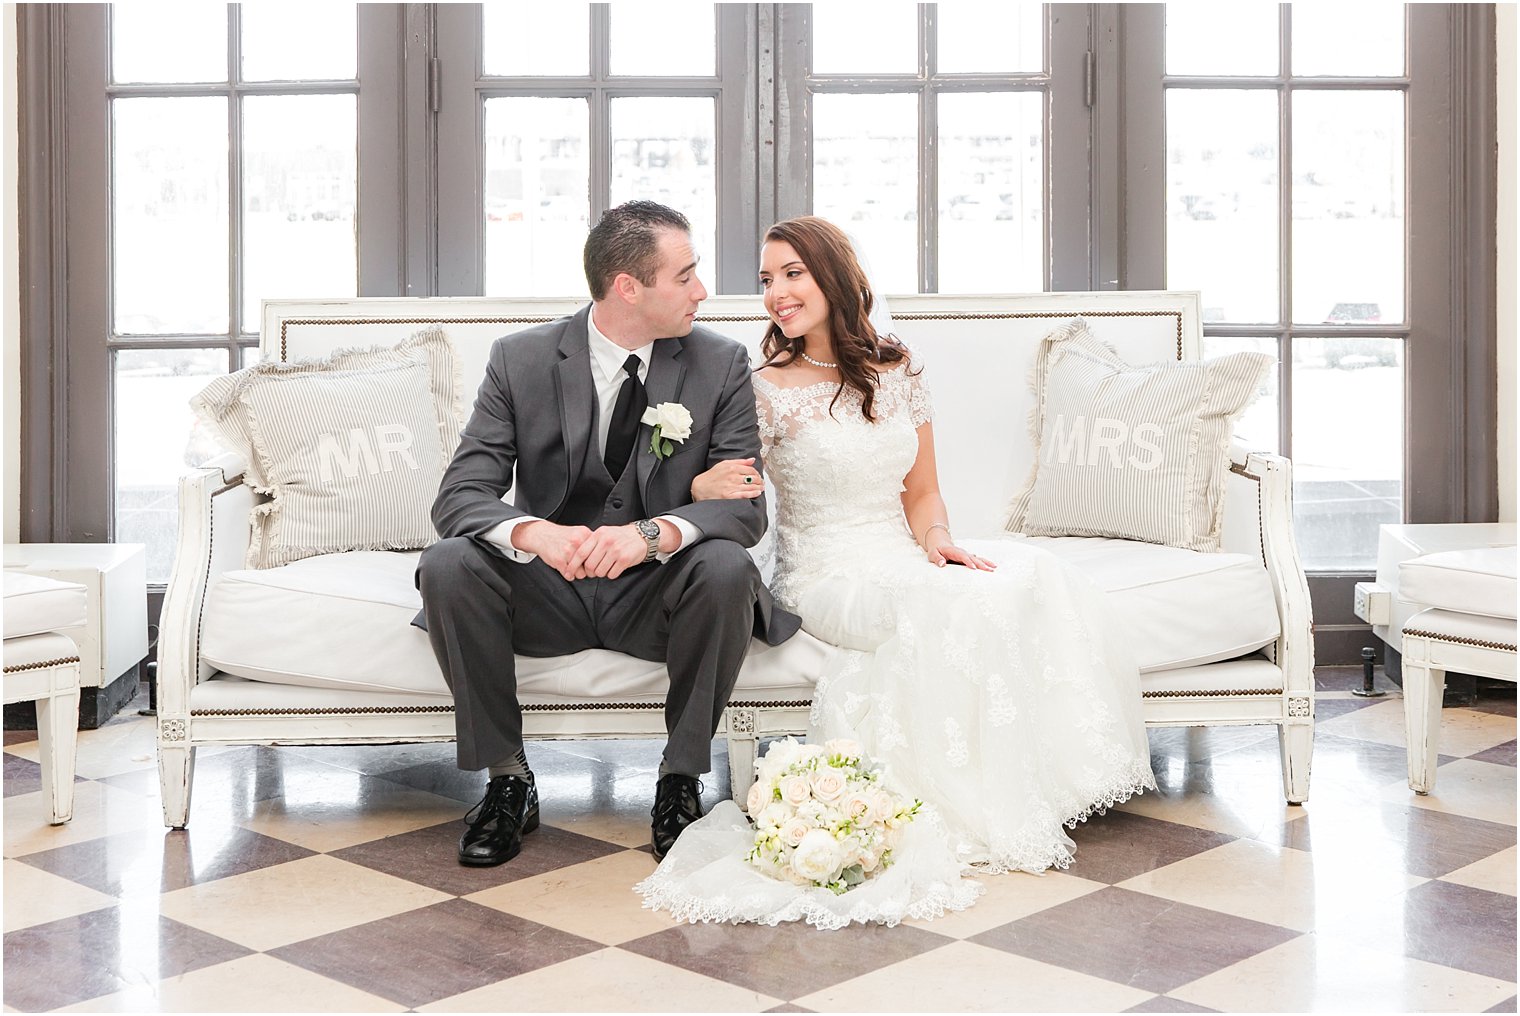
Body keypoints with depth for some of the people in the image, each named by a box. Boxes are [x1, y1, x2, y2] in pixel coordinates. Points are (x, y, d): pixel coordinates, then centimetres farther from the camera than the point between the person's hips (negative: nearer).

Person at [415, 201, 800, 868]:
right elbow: (460, 496, -10)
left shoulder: (721, 364, -3)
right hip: (548, 589, 1)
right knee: (446, 564, -27)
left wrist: (652, 533, -32)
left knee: (725, 567, -32)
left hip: (655, 592, 0)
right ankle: (508, 778, -11)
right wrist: (535, 532, -33)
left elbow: (745, 506, -11)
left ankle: (681, 779, -13)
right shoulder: (521, 360, -5)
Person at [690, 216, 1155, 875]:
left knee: (1030, 575, -24)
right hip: (826, 575, -4)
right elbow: (732, 494, -4)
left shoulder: (897, 369, 7)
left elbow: (921, 491, 13)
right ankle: (969, 804, -20)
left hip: (903, 559, 5)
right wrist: (704, 488, -28)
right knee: (956, 604, -33)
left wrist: (936, 538, -8)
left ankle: (1040, 780, -16)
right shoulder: (766, 387, -5)